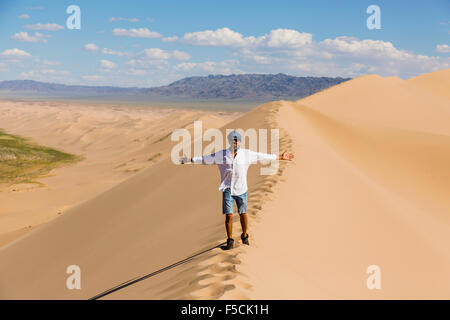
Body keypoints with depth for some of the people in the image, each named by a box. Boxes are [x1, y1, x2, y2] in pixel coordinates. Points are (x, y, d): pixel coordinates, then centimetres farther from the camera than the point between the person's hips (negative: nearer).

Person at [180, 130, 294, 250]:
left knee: (243, 214, 6)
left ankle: (244, 236, 30)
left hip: (241, 190, 1)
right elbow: (205, 159, 8)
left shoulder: (247, 154, 3)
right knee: (228, 215, -5)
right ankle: (230, 241, 9)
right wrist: (190, 160, 7)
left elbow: (262, 156, 9)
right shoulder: (221, 155, 2)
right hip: (227, 189, -1)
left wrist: (280, 157, 12)